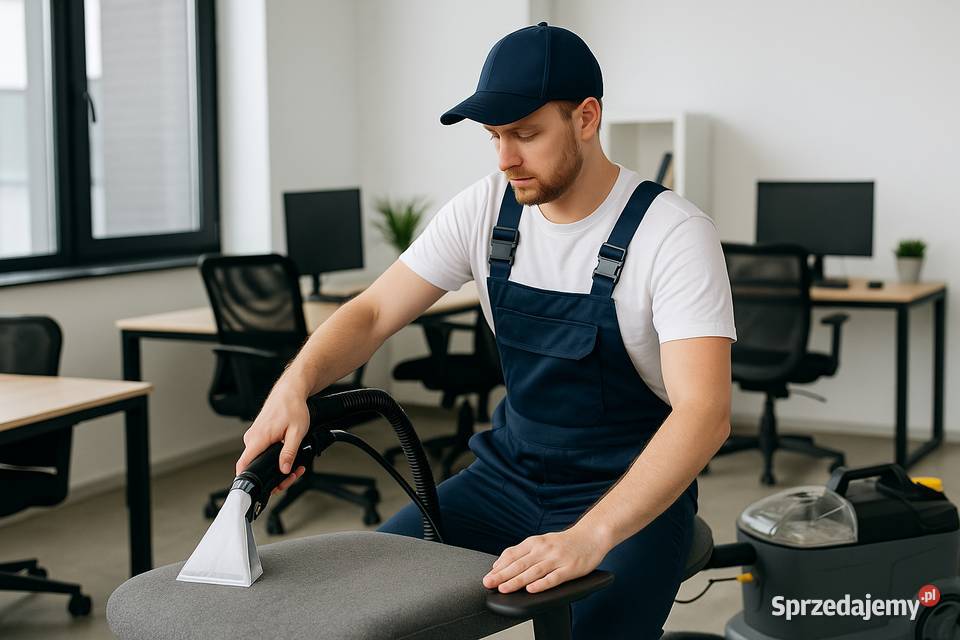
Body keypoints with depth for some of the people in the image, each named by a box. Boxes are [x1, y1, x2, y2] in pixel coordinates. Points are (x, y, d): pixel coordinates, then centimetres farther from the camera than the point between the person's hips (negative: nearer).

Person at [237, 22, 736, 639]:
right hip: (510, 472, 5)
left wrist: (589, 536, -44)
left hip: (633, 495, -4)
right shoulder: (485, 209, -3)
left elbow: (705, 413, -30)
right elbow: (373, 312, -1)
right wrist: (294, 385, -23)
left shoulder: (675, 235, -20)